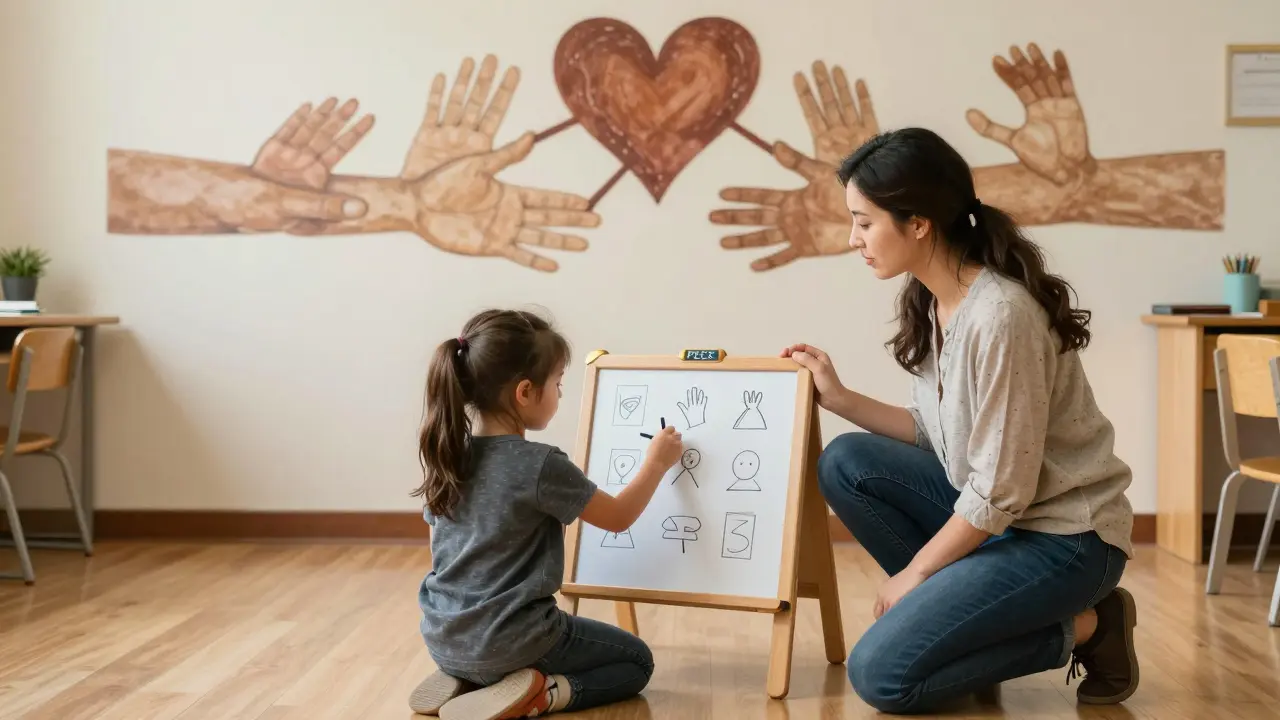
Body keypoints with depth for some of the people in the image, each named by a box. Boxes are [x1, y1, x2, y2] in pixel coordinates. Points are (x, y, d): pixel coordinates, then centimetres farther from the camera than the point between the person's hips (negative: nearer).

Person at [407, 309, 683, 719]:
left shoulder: (445, 456, 0)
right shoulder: (541, 466, -19)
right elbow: (619, 517, -5)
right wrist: (657, 462, 10)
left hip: (443, 638, 7)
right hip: (507, 641, -6)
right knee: (637, 660, 15)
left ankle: (464, 680, 9)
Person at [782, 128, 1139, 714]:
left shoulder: (998, 316, -26)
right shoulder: (930, 301, 1)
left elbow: (1001, 493, -22)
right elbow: (937, 435, 8)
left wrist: (913, 573, -11)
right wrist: (839, 398, 0)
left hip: (1064, 536, -8)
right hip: (987, 509, 8)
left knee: (880, 675, -14)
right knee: (846, 463, -4)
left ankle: (1083, 629, 1)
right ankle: (956, 609, 3)